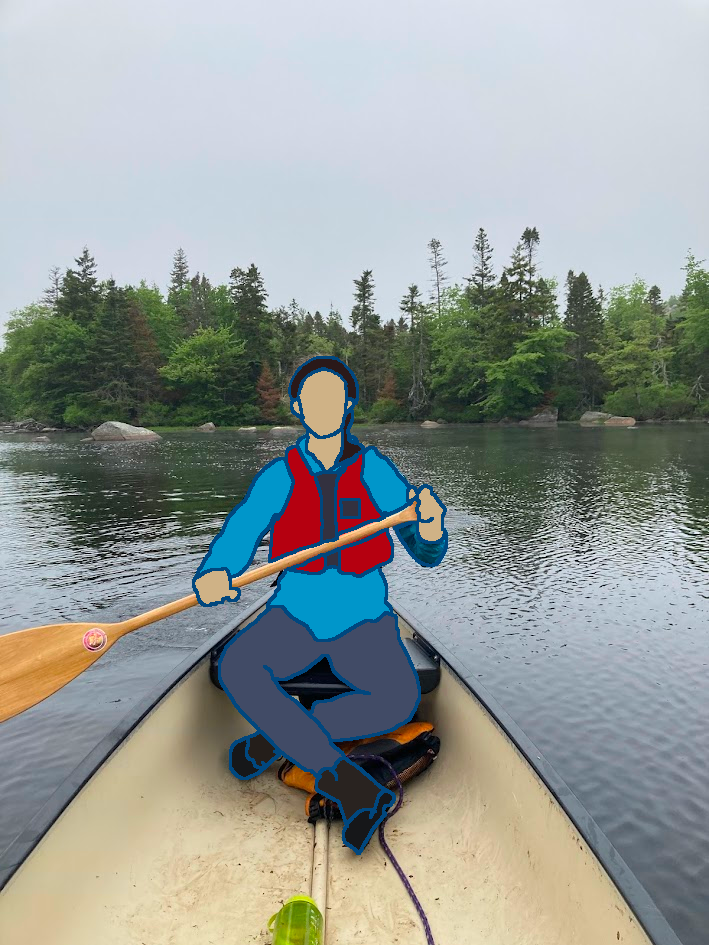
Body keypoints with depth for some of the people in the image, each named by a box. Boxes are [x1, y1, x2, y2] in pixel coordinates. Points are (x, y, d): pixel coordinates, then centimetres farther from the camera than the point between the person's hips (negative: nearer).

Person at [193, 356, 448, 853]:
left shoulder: (376, 471, -5)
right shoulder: (278, 477, -3)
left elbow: (427, 555, -7)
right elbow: (237, 538, -12)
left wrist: (431, 532, -31)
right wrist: (213, 576, -35)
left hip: (363, 623, 0)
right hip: (295, 618, 1)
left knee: (400, 700, -26)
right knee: (236, 668, -27)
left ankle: (275, 738, -9)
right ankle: (343, 780, -23)